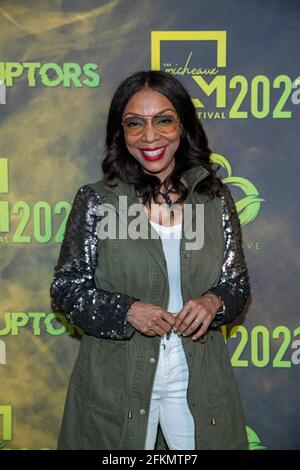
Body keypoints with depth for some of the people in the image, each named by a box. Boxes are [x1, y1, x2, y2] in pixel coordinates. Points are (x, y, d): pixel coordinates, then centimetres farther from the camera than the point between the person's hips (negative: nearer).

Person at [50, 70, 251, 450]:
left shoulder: (215, 199, 0)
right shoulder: (95, 201, -6)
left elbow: (238, 284, 7)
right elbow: (65, 288, -3)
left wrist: (214, 302, -15)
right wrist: (125, 310, -18)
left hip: (200, 383, 2)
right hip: (116, 385, -1)